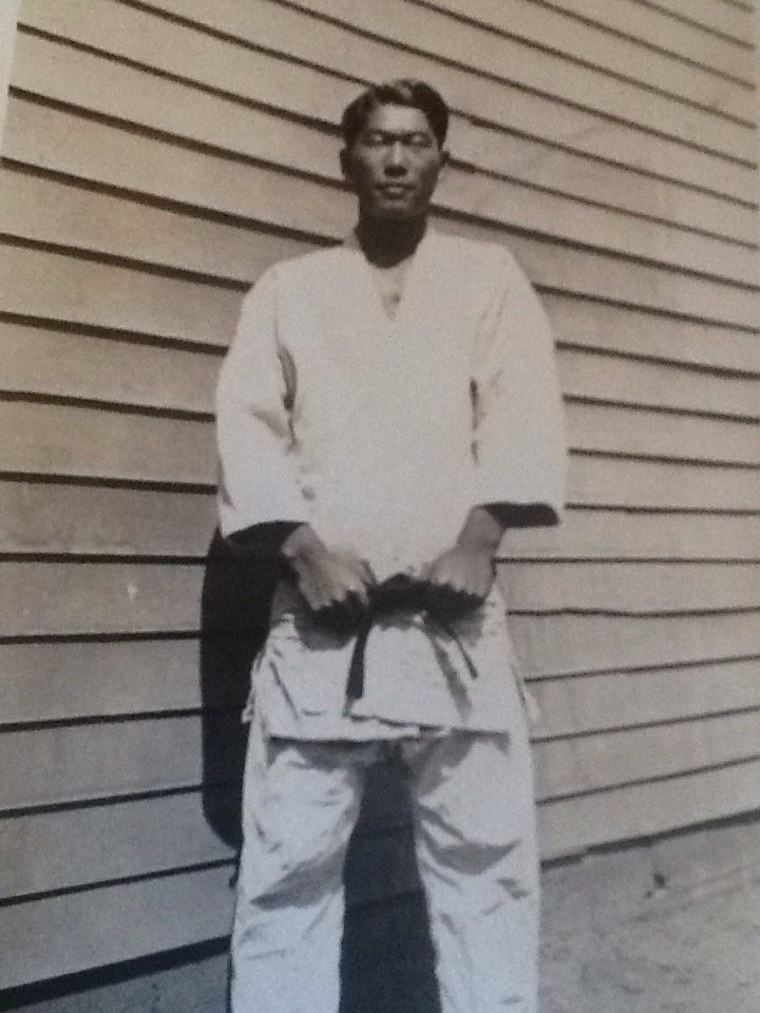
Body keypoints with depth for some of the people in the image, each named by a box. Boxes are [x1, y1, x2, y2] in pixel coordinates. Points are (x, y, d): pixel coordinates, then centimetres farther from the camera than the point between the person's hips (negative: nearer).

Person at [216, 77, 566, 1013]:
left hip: (454, 609, 1)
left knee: (485, 855, 6)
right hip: (321, 613, 0)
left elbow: (522, 414, 2)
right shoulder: (288, 287, 14)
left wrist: (479, 538, -14)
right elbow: (248, 425, 3)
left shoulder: (490, 277, 15)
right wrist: (305, 548, -12)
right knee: (286, 864, 2)